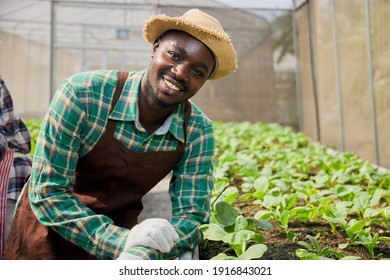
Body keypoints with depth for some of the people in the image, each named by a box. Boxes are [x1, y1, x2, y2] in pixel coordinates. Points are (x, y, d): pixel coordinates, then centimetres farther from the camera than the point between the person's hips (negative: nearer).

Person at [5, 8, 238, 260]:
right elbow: (47, 191, -19)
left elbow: (191, 217, -12)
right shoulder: (83, 94, -21)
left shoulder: (198, 131, -14)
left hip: (121, 229, 2)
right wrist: (120, 242, -29)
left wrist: (139, 254, -29)